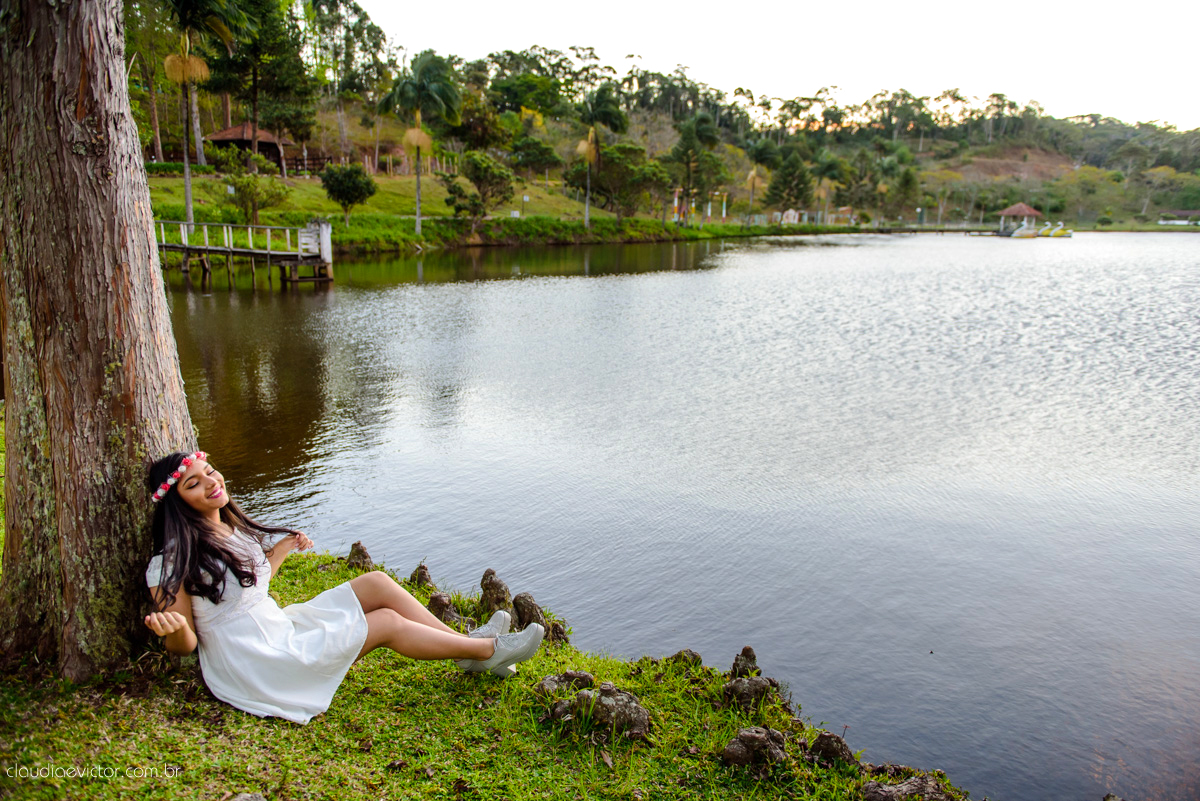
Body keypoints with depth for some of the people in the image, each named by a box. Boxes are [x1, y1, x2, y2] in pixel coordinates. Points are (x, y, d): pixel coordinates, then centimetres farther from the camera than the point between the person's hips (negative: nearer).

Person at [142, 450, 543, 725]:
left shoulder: (232, 529, 7)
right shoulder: (172, 562, -18)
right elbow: (183, 646, -15)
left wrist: (280, 551, 16)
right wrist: (175, 628, -37)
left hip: (280, 627, 8)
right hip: (253, 669, -8)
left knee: (376, 583, -6)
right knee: (389, 623, -12)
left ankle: (469, 647, -1)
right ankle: (488, 650, 3)